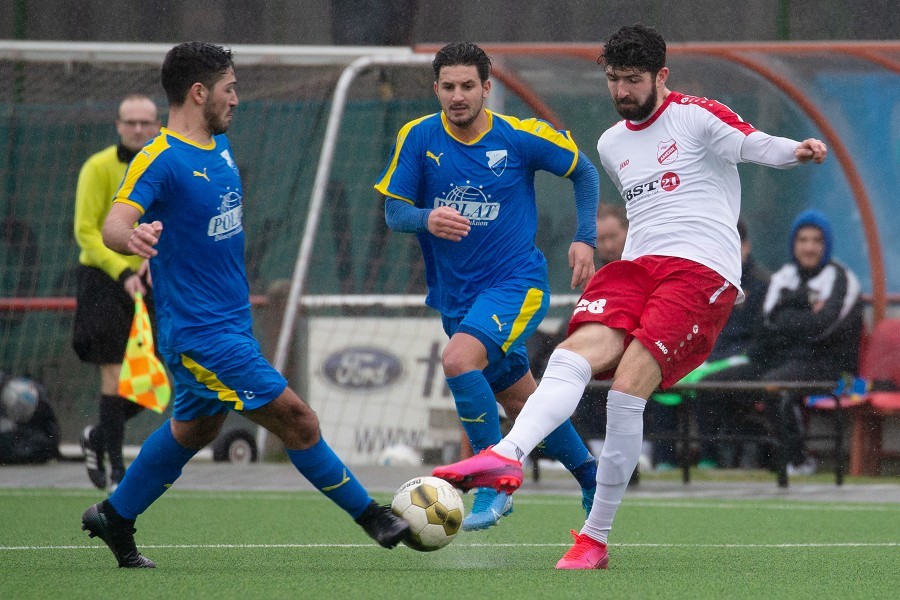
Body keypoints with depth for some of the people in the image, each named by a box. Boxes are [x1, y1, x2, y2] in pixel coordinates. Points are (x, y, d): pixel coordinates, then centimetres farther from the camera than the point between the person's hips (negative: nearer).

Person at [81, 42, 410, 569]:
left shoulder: (220, 144, 9)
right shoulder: (159, 159, -19)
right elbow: (114, 223, -33)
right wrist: (132, 237, -55)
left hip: (231, 322, 10)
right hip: (200, 332, -10)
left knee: (196, 428, 22)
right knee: (295, 418, -9)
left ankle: (115, 519, 35)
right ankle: (371, 515, 0)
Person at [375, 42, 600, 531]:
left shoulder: (521, 137, -8)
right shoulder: (419, 138, -4)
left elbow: (583, 171, 7)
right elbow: (393, 211, -5)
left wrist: (584, 238, -2)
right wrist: (427, 220, -27)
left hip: (516, 282, -5)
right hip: (456, 296, 5)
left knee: (458, 360, -30)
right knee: (520, 402, 16)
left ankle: (493, 484, -19)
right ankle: (591, 479, 38)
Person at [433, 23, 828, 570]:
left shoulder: (695, 116, 2)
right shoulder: (612, 145, 23)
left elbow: (754, 145, -13)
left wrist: (797, 151, -33)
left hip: (701, 270, -6)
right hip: (637, 266, 6)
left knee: (628, 384, -22)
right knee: (578, 350, -24)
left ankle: (596, 538, -14)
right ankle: (508, 455, -47)